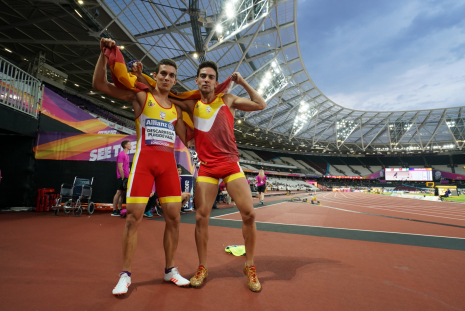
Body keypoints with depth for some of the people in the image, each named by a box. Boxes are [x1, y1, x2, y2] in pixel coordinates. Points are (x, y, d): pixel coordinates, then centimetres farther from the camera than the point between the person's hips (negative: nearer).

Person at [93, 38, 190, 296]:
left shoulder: (176, 108, 17)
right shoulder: (140, 96, 7)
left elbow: (187, 139, 14)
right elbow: (99, 85, 1)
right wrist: (104, 55, -8)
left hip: (168, 163, 4)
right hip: (143, 159, -3)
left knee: (173, 217, 3)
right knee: (133, 217, -3)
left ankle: (169, 270, 19)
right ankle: (125, 275, 15)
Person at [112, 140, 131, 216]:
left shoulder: (126, 155, 18)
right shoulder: (121, 154, -11)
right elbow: (120, 167, -16)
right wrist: (123, 178, -17)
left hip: (125, 177, 9)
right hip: (122, 177, -9)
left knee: (122, 193, 10)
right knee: (119, 192, -7)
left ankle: (120, 210, 15)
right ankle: (114, 211, -1)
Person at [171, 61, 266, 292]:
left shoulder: (228, 100, 11)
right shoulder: (191, 105, 10)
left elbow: (261, 105, 12)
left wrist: (243, 83, 7)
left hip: (231, 164, 0)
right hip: (206, 167, 1)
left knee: (249, 214, -6)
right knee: (201, 217, 0)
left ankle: (250, 266, 15)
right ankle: (202, 268, 22)